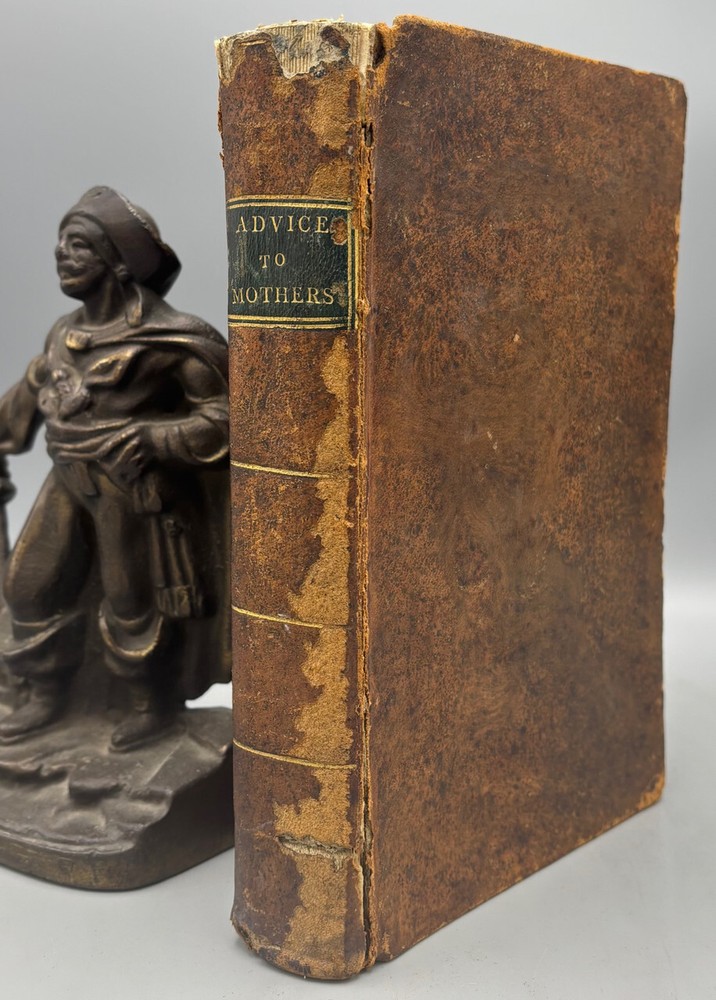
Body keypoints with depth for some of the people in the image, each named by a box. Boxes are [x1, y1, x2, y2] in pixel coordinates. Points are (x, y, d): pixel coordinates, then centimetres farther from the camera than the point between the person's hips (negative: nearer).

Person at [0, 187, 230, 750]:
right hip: (69, 482, 8)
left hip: (131, 489, -7)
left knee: (132, 605, 6)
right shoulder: (67, 333, 9)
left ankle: (154, 704, 29)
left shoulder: (166, 338, -15)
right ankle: (47, 694, 34)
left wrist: (151, 437, -23)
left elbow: (224, 413, -16)